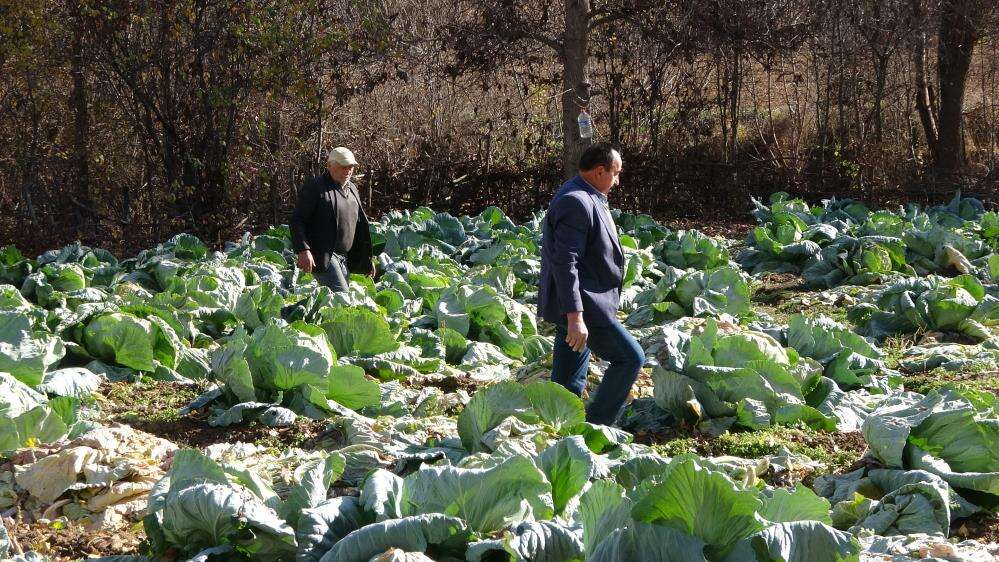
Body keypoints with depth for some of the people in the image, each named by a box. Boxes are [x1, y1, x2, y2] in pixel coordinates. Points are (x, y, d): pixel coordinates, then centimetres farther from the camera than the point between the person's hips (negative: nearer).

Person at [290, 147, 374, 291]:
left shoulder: (352, 189, 19)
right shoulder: (315, 187, -6)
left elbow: (361, 226, 26)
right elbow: (296, 220, -10)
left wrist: (367, 259, 24)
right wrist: (303, 250, -22)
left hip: (345, 258, 8)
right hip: (323, 256, -8)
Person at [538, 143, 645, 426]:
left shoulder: (587, 199, 17)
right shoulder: (576, 203, -18)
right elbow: (565, 263, -25)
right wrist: (575, 316, -29)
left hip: (576, 308, 11)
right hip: (582, 307, -11)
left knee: (569, 381, 13)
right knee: (630, 357, -6)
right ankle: (596, 426, -2)